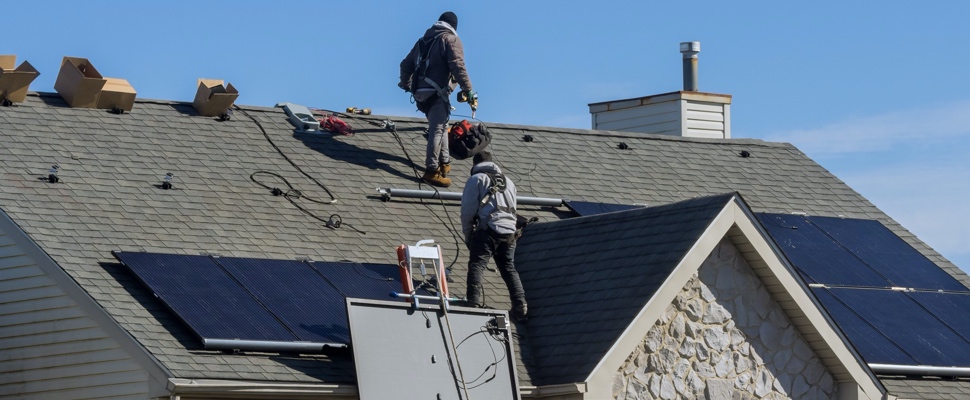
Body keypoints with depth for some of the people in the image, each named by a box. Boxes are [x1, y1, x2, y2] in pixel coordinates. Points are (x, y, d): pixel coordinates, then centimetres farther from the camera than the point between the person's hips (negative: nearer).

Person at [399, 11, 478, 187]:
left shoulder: (424, 40, 22)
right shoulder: (451, 39, 0)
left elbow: (406, 65, 27)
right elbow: (458, 66, -15)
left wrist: (406, 84, 44)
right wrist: (469, 91, -17)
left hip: (420, 92, 8)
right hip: (437, 93, -8)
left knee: (441, 126, 23)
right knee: (437, 129, -13)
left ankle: (444, 162, 27)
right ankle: (432, 171, -22)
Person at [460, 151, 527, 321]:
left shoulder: (476, 179, 7)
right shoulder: (508, 181, 26)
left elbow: (468, 210, 1)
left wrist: (467, 234, 10)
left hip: (487, 230, -5)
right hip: (509, 231, 5)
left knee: (476, 266, -9)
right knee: (509, 269, 9)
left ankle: (473, 302, -24)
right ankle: (520, 306, 1)